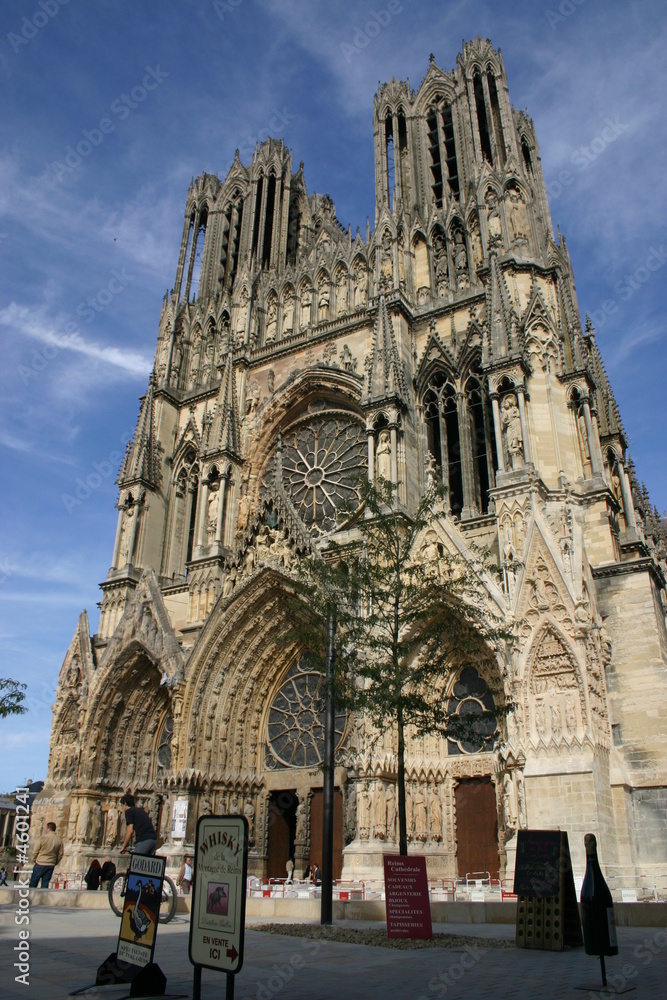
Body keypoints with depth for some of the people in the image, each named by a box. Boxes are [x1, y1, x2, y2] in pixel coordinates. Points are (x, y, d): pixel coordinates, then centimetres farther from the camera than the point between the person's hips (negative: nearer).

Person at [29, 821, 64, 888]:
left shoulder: (42, 838, -13)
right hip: (51, 865, 4)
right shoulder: (59, 840, -1)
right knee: (45, 884, 10)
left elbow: (35, 851, -7)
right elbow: (60, 854, 5)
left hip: (40, 864, -3)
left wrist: (34, 860, 12)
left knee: (33, 883, 10)